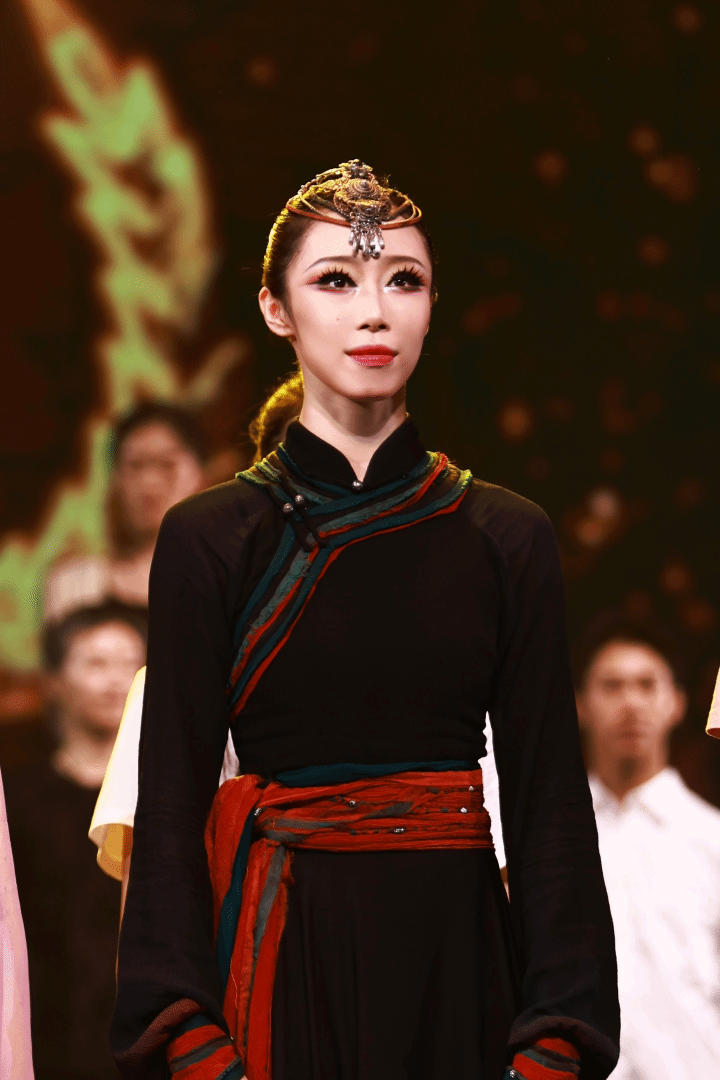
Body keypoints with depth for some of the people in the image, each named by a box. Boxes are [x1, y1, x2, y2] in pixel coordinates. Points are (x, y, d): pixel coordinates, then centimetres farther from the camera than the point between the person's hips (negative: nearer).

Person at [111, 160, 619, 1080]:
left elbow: (548, 803, 2)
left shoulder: (507, 539, 4)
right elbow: (171, 804, -2)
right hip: (278, 965, -1)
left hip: (457, 954, 1)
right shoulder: (208, 539, 1)